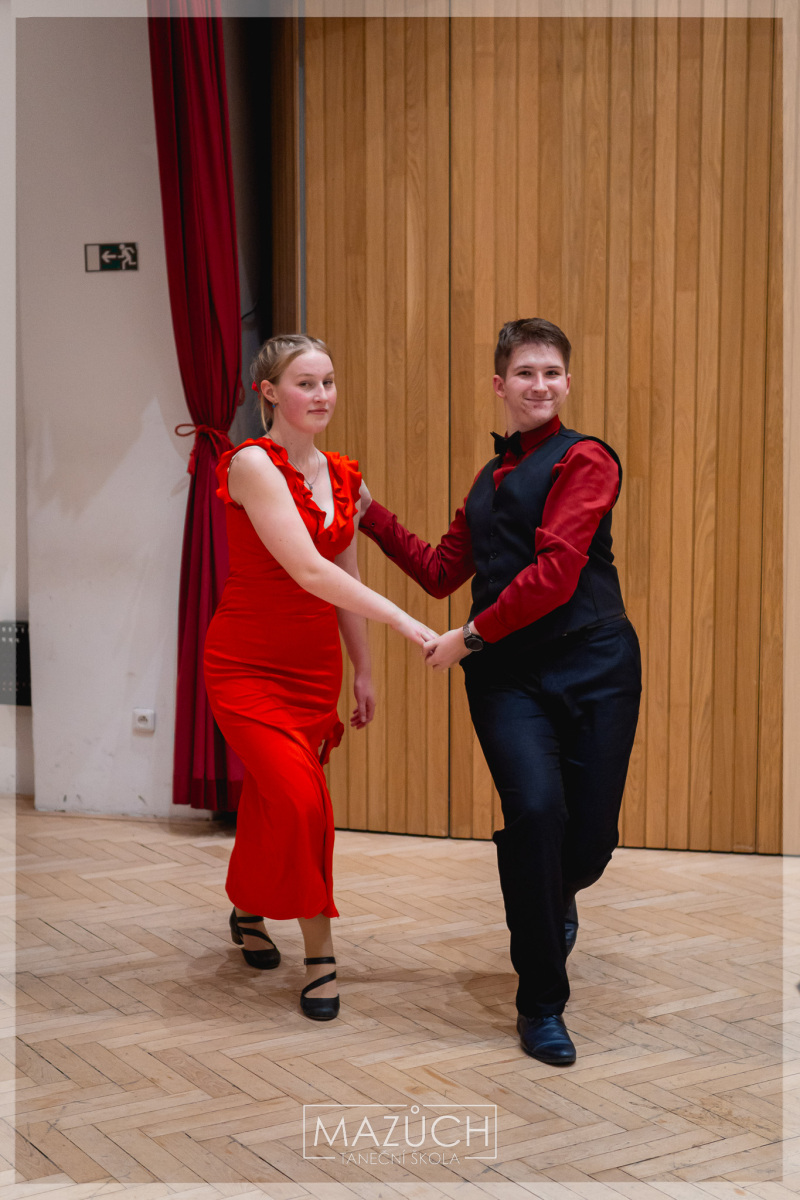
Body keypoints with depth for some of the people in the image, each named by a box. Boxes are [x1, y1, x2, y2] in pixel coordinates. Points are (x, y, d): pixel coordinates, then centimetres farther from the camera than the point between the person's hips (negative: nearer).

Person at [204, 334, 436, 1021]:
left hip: (315, 665, 6)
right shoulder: (253, 464, -15)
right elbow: (307, 569, -25)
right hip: (247, 663, -6)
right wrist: (402, 620, -28)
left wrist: (363, 672, 16)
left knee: (270, 801, 11)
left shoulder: (343, 476, 7)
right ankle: (319, 952, -1)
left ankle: (248, 912, 38)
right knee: (301, 797, -18)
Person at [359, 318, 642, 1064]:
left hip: (590, 663, -3)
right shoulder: (490, 478, 21)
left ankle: (553, 899, 41)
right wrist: (371, 517, 23)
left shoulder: (585, 460, 0)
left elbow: (554, 572, -11)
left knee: (589, 844, -2)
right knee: (535, 808, -20)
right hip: (507, 672, 3)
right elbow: (442, 572, 26)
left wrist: (470, 636, -8)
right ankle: (541, 1006, -2)